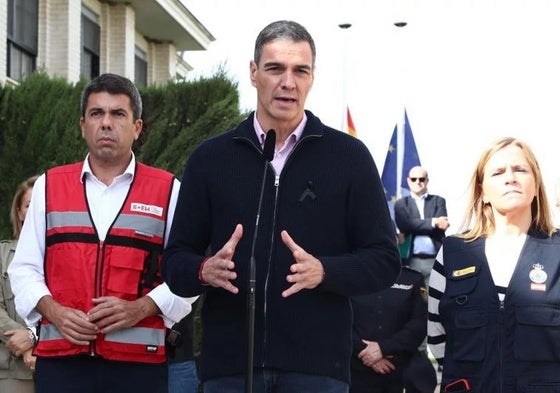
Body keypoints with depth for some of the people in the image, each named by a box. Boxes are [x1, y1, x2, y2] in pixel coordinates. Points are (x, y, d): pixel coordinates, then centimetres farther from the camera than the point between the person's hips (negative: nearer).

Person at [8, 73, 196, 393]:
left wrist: (142, 308, -13)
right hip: (60, 360, 1)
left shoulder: (168, 191, 6)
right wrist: (52, 310, -6)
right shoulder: (49, 187, 12)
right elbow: (25, 268, 12)